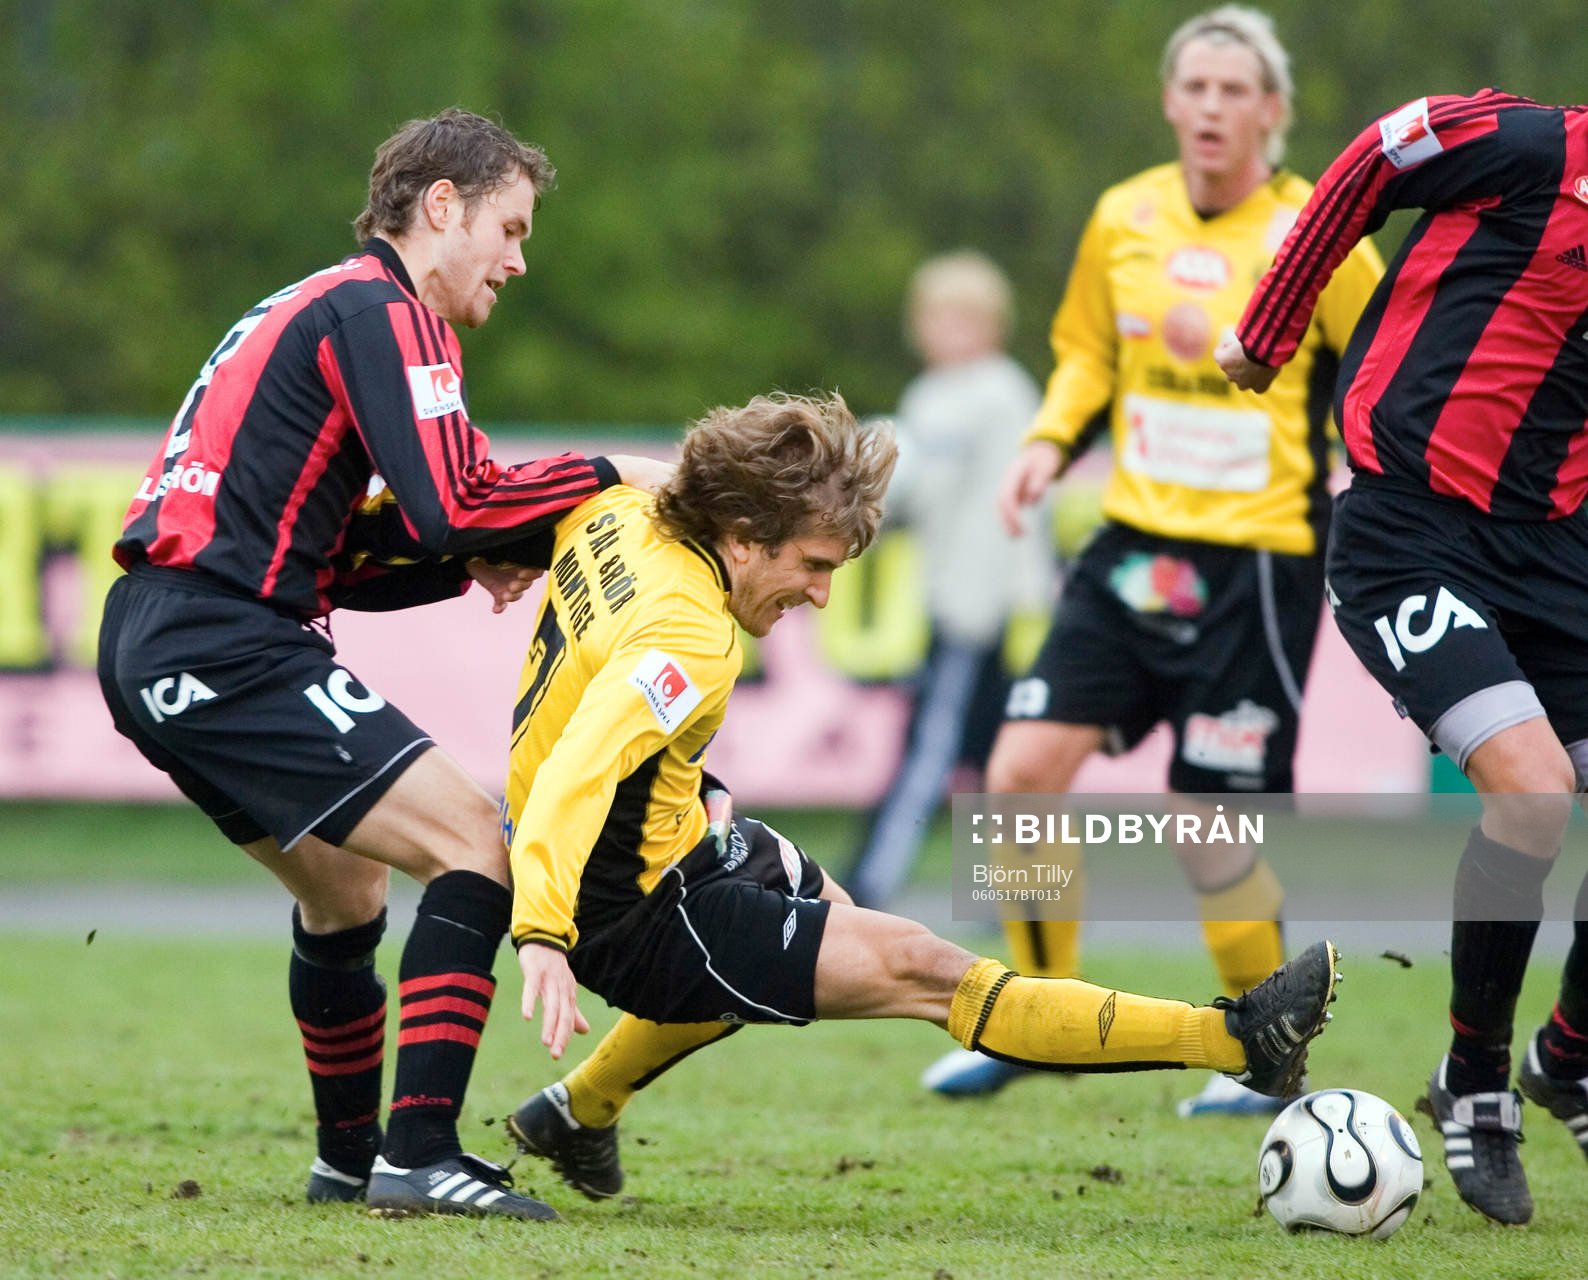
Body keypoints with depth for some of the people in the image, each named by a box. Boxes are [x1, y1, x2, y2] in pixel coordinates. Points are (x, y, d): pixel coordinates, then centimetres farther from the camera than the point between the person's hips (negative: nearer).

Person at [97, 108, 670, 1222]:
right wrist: (603, 478, -5)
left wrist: (474, 559, 8)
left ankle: (351, 1158, 37)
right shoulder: (383, 309, -7)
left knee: (348, 890, 25)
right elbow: (452, 506, -18)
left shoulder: (325, 307, 24)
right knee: (475, 842, -12)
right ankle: (419, 1157, -17)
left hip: (159, 648, 10)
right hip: (223, 646, -10)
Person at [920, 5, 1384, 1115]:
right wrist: (1051, 443, 3)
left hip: (1256, 563, -4)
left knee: (1211, 832, -3)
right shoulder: (1124, 221, 5)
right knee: (1023, 772, -8)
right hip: (1133, 547, 4)